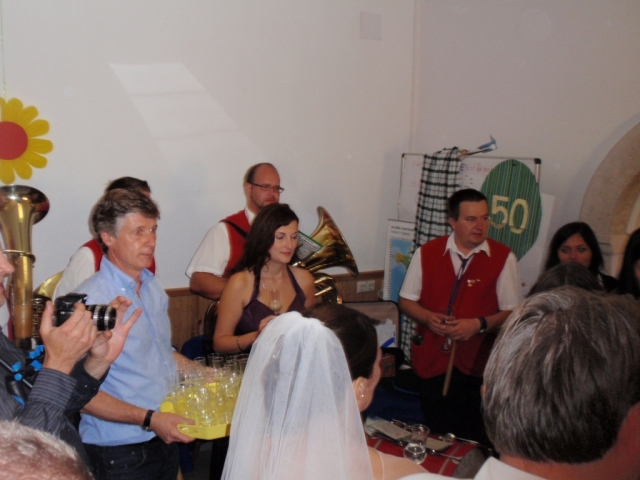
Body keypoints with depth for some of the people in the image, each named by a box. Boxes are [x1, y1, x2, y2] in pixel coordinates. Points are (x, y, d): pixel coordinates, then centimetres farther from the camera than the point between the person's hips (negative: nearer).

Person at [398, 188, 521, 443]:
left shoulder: (503, 257, -2)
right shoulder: (427, 253, 3)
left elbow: (511, 312, -1)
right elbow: (406, 301, 8)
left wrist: (480, 324, -17)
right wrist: (428, 317, -11)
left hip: (477, 365, -2)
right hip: (431, 362, 2)